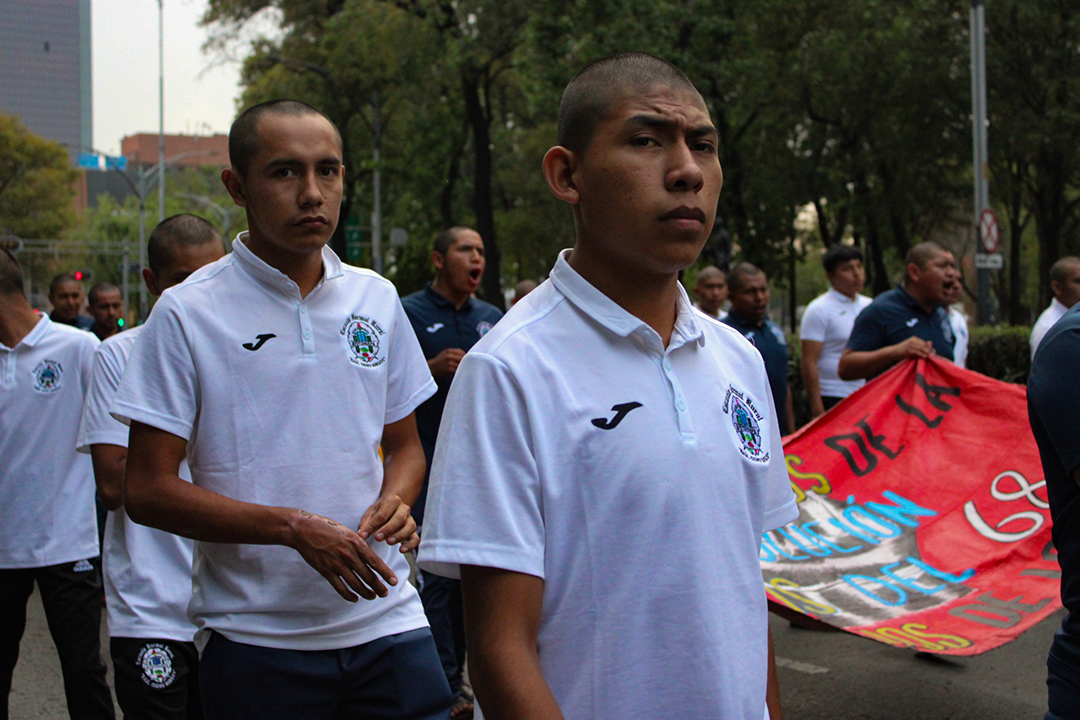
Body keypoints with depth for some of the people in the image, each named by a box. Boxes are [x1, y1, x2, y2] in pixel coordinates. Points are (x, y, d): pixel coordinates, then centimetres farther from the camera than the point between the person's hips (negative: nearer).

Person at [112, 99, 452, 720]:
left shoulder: (378, 300, 8)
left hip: (387, 621, 3)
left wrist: (394, 504, -6)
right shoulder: (187, 314, -6)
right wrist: (295, 528, -17)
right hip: (254, 639, -3)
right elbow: (148, 491, -8)